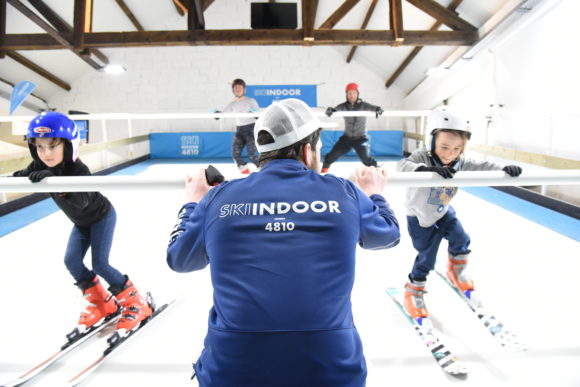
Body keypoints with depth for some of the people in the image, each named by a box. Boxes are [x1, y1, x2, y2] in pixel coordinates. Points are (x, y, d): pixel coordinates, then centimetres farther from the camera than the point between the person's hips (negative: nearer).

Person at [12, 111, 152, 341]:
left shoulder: (77, 170, -35)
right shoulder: (40, 167, -15)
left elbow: (82, 201, -49)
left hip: (101, 216, -7)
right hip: (81, 222, 7)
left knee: (100, 264, -11)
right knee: (71, 261, 0)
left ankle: (135, 304, 6)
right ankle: (101, 304, 18)